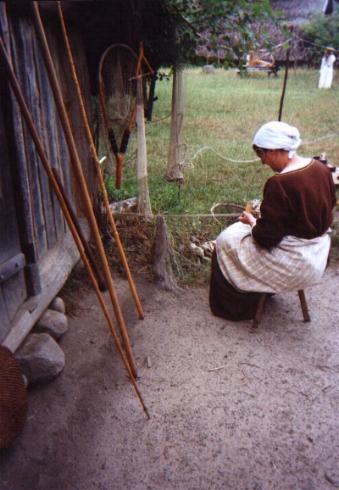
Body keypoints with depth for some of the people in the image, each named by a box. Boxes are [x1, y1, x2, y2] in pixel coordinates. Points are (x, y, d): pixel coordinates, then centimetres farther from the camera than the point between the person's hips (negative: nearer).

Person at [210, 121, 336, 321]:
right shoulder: (322, 169, -3)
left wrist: (252, 222, -2)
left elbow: (266, 237, -24)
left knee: (227, 241, 8)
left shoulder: (279, 183, -27)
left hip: (294, 265, -8)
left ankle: (236, 308, 24)